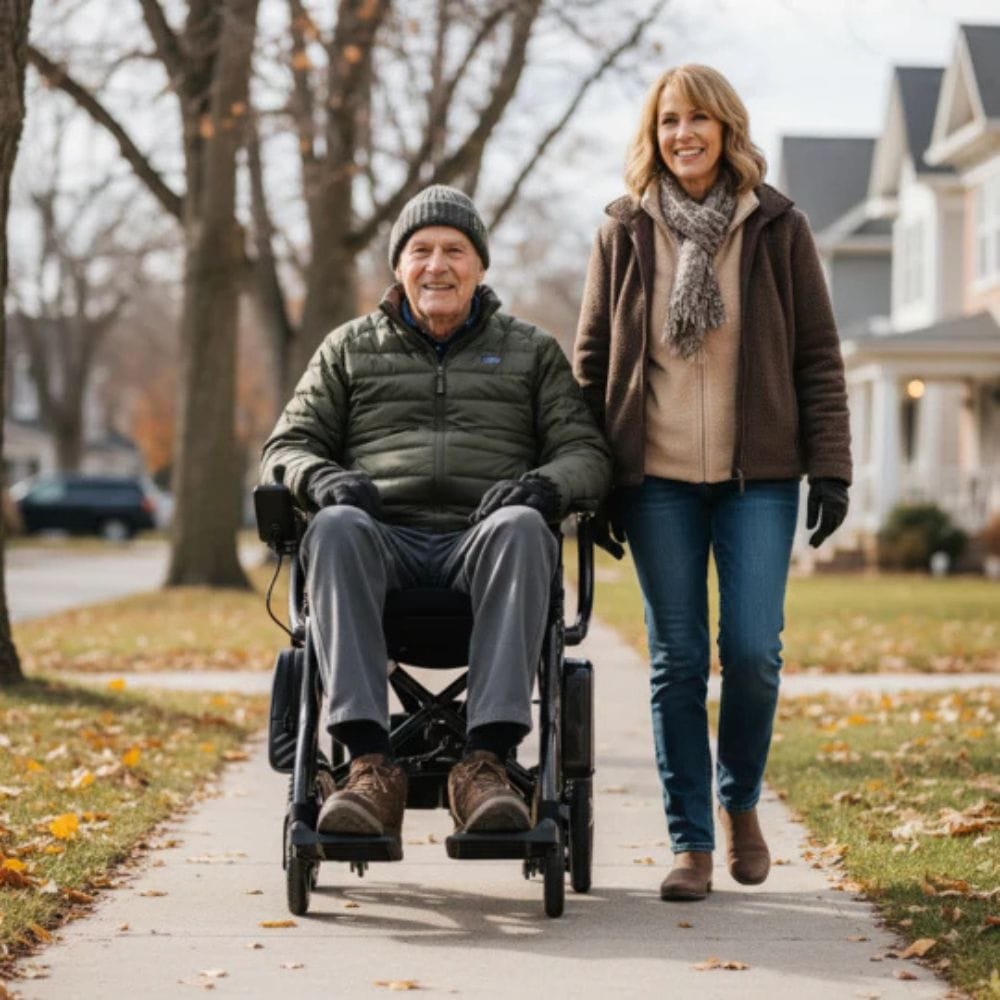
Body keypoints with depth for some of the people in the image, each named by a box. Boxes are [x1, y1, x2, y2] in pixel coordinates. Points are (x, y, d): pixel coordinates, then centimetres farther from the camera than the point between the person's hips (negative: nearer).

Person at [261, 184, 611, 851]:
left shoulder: (532, 352, 21)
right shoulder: (351, 348, 22)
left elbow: (587, 453, 12)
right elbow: (287, 447, 16)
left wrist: (546, 485, -13)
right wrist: (322, 478, -9)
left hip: (479, 543, 0)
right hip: (385, 538, 1)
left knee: (521, 529, -37)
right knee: (336, 529, -36)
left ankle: (486, 760, -46)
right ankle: (372, 766, -45)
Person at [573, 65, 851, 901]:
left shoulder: (778, 229, 3)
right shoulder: (625, 234, 6)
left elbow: (818, 355, 4)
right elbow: (591, 360, 9)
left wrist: (830, 466, -3)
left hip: (758, 474, -1)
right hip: (657, 478, 1)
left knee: (753, 649, -7)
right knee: (677, 659, 2)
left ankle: (740, 798, 20)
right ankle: (691, 843, 10)